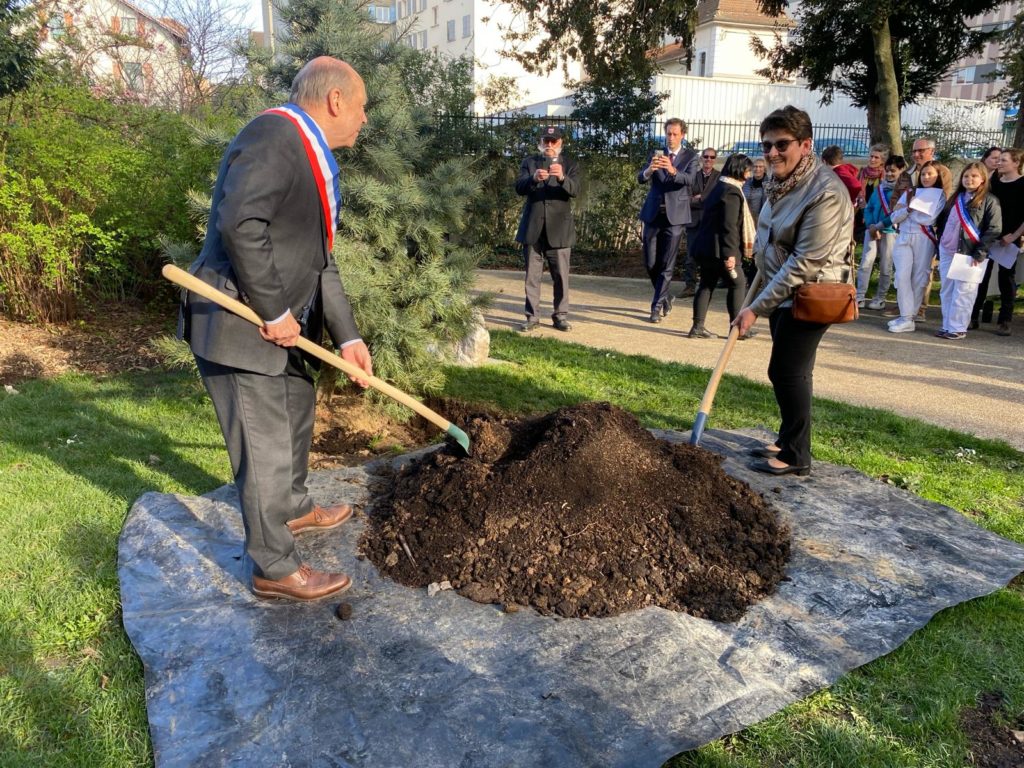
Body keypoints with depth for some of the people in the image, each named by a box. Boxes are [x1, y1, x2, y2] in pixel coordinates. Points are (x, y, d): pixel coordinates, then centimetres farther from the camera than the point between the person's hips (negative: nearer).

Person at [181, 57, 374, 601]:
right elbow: (239, 225, -30)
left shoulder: (314, 158, 13)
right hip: (239, 325, -10)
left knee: (296, 412, 26)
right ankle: (275, 569, 16)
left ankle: (292, 509, 49)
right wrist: (275, 312, -23)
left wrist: (346, 335, 8)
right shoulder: (273, 136, -17)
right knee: (265, 447, -1)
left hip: (279, 325, 10)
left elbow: (319, 261, 13)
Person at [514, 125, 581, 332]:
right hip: (533, 228, 1)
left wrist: (562, 178, -31)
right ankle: (531, 316, 11)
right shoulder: (529, 162, 8)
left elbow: (575, 190, -11)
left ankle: (560, 316, 13)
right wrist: (533, 179, -28)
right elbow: (519, 188, -7)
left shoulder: (570, 164, 6)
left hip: (559, 229, 0)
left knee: (561, 276, 3)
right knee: (532, 276, 4)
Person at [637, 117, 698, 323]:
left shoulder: (690, 156, 2)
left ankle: (657, 306, 3)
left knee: (667, 264, -3)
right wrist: (649, 170, -29)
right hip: (653, 213, 3)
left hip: (675, 214, -3)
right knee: (650, 263, 6)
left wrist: (672, 170, -38)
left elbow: (688, 179, -17)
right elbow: (640, 178, -6)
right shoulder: (656, 153, 8)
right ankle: (665, 296, 28)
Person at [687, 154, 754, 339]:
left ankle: (698, 327, 9)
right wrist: (729, 253, -23)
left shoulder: (719, 187, 19)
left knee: (707, 285, 11)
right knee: (738, 283, 2)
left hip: (705, 247, 10)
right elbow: (729, 226, -20)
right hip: (720, 249, -10)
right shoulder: (732, 191, -13)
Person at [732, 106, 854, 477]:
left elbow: (805, 264, -26)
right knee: (793, 372, 16)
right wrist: (761, 299, 23)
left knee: (786, 371, -6)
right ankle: (788, 441, 29)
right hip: (783, 290, 9)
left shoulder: (825, 193, -25)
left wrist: (757, 307, -24)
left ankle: (796, 455, 7)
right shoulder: (781, 179, 3)